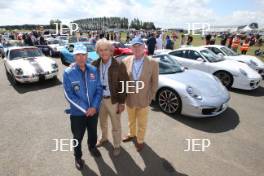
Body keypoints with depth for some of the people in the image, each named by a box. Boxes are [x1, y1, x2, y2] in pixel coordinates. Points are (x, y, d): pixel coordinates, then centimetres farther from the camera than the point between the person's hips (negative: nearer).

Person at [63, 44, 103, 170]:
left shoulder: (94, 70, -5)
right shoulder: (68, 73, -13)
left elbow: (99, 89, -4)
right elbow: (69, 95, -15)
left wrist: (94, 107, -15)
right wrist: (85, 109, -18)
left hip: (93, 110, 3)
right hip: (77, 112, -2)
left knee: (93, 132, 23)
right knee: (78, 136, 15)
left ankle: (92, 147, 53)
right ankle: (78, 157, 42)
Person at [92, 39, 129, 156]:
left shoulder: (119, 65, -16)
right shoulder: (95, 64, -3)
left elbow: (124, 85, -13)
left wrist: (122, 103, -13)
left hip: (113, 100, -4)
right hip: (99, 99, 5)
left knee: (116, 126, 13)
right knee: (102, 122, 26)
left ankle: (117, 146, 36)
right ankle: (104, 138, 52)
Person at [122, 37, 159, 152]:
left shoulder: (152, 63, -13)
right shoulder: (126, 61, -8)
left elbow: (155, 82, -5)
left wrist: (151, 97, -5)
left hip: (143, 99, -2)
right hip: (129, 98, 3)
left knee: (142, 123, 17)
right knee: (131, 120, 26)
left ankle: (140, 140, 42)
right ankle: (131, 134, 53)